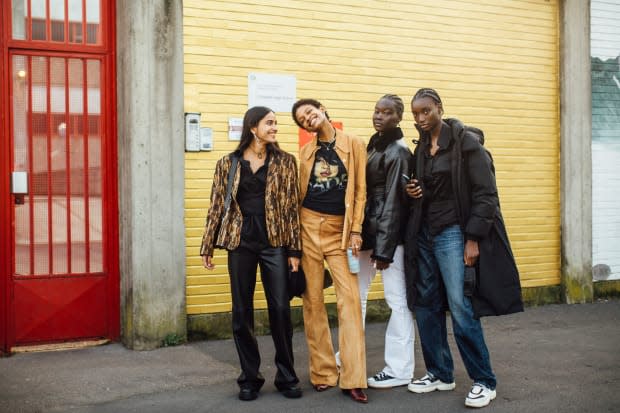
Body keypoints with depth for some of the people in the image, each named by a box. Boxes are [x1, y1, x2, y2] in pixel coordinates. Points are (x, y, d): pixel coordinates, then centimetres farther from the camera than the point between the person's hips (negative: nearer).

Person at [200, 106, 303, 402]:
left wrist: (294, 249, -3)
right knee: (242, 311, 5)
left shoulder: (285, 162, 4)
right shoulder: (228, 163, 5)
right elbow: (217, 206, 7)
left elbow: (292, 206, 1)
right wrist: (208, 247, 5)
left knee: (280, 308, -1)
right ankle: (249, 377, 18)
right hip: (241, 241, 1)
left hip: (274, 241, 0)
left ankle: (286, 377, 14)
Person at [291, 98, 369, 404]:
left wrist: (356, 229, -6)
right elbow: (299, 193, 14)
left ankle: (353, 379, -7)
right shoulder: (305, 151, 10)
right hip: (308, 227, 3)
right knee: (313, 300, 3)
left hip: (340, 229, -2)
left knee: (349, 299, -9)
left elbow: (360, 189, 0)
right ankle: (322, 372, 13)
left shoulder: (354, 144, 3)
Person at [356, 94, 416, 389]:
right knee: (355, 295, 15)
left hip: (389, 234, -9)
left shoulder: (398, 152, -11)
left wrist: (384, 250, -17)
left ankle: (400, 370, 6)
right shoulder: (373, 145, 14)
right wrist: (364, 237, 10)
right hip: (367, 232, 9)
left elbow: (393, 203, -15)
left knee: (397, 300, -1)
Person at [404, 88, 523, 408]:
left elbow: (485, 194, -12)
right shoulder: (421, 149, 13)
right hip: (424, 234, 7)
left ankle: (484, 381, 2)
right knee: (426, 306, 7)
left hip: (453, 234, -7)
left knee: (460, 308, -10)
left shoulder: (466, 142, -7)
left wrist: (473, 239, -18)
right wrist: (412, 192, 2)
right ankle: (440, 373, 20)